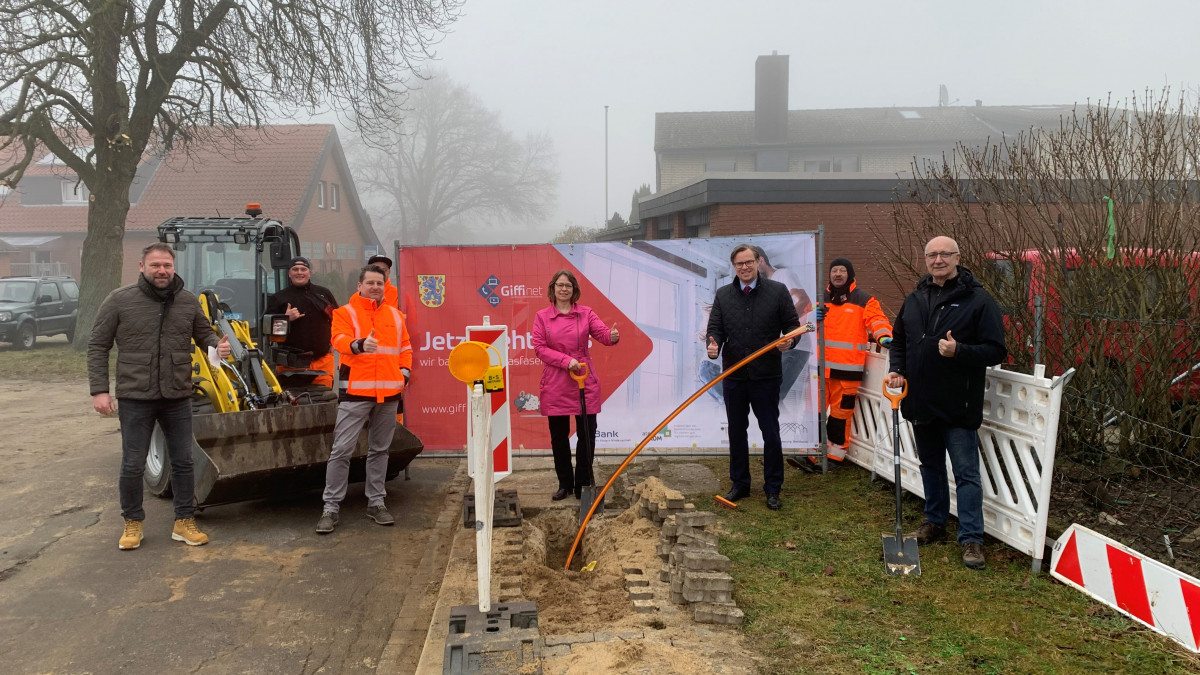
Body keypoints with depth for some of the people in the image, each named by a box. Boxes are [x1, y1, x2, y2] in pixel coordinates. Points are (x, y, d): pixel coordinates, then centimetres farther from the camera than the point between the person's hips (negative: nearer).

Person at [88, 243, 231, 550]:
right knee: (133, 465, 5)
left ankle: (184, 522, 21)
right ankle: (132, 523, 24)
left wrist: (217, 345, -10)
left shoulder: (188, 301, 3)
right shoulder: (119, 300, -5)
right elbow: (97, 347, -1)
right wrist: (99, 390, -7)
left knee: (182, 461, 9)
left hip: (177, 397, 3)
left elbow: (204, 333, 15)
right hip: (135, 398, -2)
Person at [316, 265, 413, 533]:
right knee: (342, 450, -5)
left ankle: (376, 502, 22)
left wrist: (404, 373, 3)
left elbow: (405, 348, 20)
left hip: (388, 392, 4)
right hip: (355, 391, -4)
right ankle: (331, 506, 3)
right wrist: (359, 344, -38)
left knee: (379, 450, 12)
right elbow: (340, 340, -17)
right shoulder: (345, 312, 1)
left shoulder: (395, 316, 15)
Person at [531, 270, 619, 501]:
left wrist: (613, 336, -34)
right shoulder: (542, 316, 2)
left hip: (585, 382, 0)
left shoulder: (585, 313, 3)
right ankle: (564, 483, 24)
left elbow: (603, 333, -10)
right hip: (555, 384, 0)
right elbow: (539, 347, -5)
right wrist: (565, 360, -16)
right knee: (558, 437, 9)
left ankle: (583, 484, 17)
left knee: (587, 434, 3)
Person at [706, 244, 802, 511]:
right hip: (733, 375, 3)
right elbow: (715, 327, 3)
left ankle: (773, 489, 16)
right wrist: (713, 345, -19)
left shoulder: (778, 291, -1)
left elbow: (793, 325, 1)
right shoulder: (723, 295, 6)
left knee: (770, 433, 3)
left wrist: (789, 341, -20)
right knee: (736, 432, 13)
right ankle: (740, 484, 27)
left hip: (766, 375, -3)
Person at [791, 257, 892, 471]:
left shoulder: (864, 300, 3)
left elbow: (876, 319, -7)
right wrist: (812, 318, -6)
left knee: (841, 410, 3)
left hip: (847, 367, -4)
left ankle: (836, 454, 15)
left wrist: (883, 336, -28)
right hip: (820, 365, 4)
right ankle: (811, 455, 6)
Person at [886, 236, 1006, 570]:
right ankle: (934, 522, 34)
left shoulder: (978, 300, -9)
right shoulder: (915, 299, 9)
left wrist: (959, 351, -27)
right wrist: (897, 369, 5)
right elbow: (899, 339, 21)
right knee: (930, 466, 19)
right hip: (920, 402, 6)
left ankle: (971, 538, 8)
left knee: (966, 473, -1)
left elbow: (996, 351, -12)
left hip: (959, 405, -6)